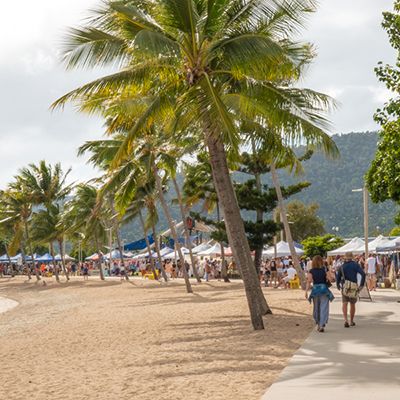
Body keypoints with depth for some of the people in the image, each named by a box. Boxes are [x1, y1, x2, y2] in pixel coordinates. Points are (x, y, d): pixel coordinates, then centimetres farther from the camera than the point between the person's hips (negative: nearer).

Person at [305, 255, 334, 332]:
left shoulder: (311, 271, -2)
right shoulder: (325, 270, -3)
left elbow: (309, 282, -8)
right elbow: (329, 279, -7)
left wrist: (306, 291, -9)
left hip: (315, 290, 2)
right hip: (324, 290, -1)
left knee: (316, 308, 17)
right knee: (324, 308, 0)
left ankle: (318, 324, 27)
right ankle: (322, 325, -11)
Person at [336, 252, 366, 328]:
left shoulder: (342, 266, 5)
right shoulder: (355, 265, 1)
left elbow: (338, 277, 6)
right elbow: (363, 274, -11)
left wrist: (338, 286, 19)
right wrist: (361, 285, -7)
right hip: (354, 286, 0)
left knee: (344, 303, -2)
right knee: (352, 304, 13)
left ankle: (346, 319, -24)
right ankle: (351, 321, 24)